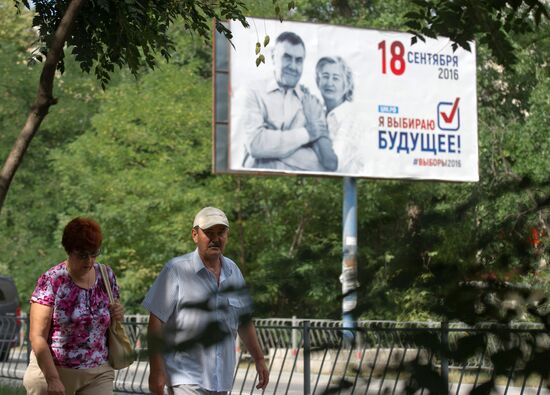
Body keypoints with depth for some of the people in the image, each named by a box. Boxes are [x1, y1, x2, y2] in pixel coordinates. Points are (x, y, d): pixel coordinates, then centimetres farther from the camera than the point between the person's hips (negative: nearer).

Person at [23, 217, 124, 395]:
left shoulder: (106, 276, 4)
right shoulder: (51, 281, -11)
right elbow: (37, 336, -13)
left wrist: (117, 316, -4)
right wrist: (52, 379, -19)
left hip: (98, 374, 3)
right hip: (53, 370, -3)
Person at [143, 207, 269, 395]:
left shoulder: (233, 271, 10)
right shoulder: (176, 270, -8)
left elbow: (243, 320, 20)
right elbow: (156, 323, -10)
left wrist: (259, 359, 18)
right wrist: (156, 370, -14)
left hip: (221, 379, 6)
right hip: (186, 379, -6)